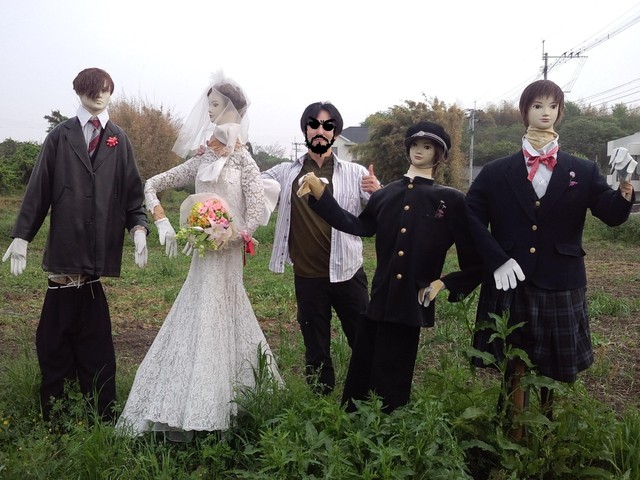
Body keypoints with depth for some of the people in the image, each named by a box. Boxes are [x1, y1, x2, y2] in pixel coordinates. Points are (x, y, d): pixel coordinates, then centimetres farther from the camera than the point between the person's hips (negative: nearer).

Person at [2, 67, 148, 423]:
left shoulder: (119, 140, 11)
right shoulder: (60, 137, 8)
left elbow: (133, 190, 9)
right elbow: (38, 189, 5)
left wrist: (138, 227, -6)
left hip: (100, 249, 0)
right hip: (65, 246, 0)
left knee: (93, 338, 4)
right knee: (55, 336, 3)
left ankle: (99, 415, 13)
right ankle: (54, 415, 14)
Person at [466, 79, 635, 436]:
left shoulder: (584, 172, 4)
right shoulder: (496, 173, 2)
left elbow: (612, 216, -4)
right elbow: (471, 218, -1)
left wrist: (624, 192, -27)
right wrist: (496, 259, -13)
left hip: (561, 286, 1)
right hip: (512, 284, 0)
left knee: (556, 373, 11)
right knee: (514, 370, 10)